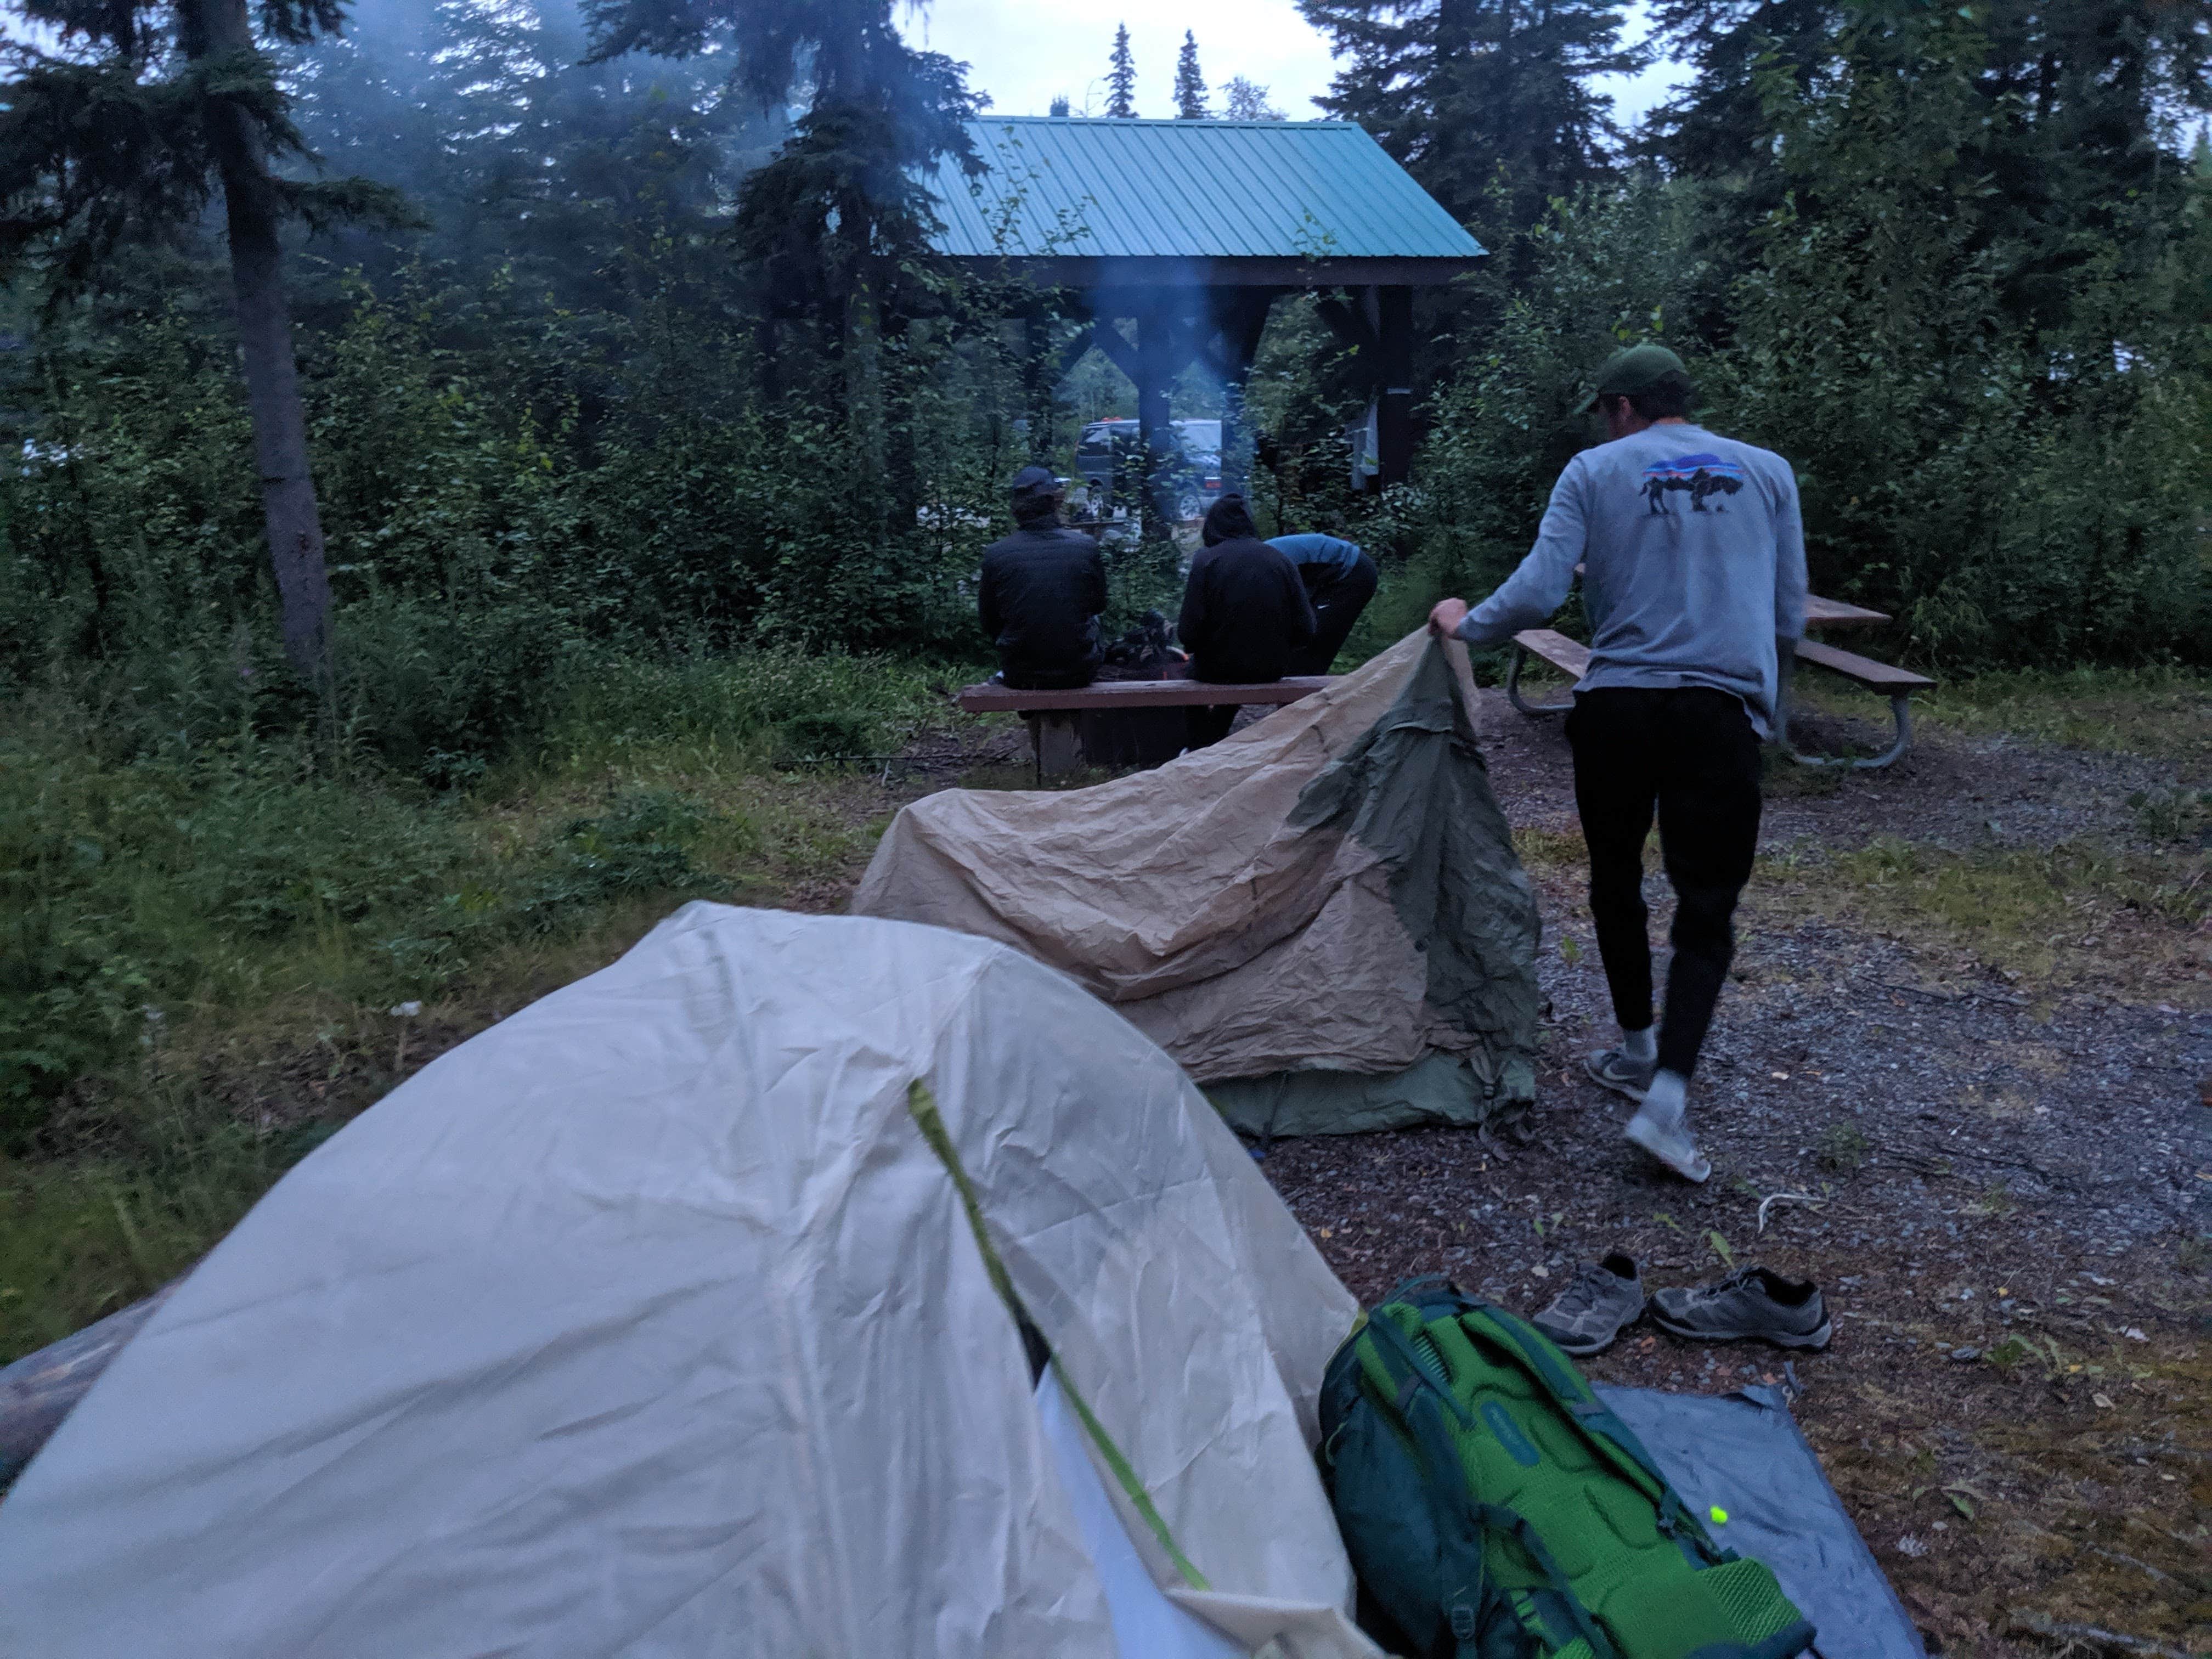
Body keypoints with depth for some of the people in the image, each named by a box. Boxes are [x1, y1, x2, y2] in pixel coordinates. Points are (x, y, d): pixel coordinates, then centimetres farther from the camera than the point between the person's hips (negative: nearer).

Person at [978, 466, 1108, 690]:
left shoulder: (995, 555, -12)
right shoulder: (1086, 547, -12)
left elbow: (989, 621, 1)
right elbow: (1099, 604, 4)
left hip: (1019, 676, 0)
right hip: (1079, 674, 0)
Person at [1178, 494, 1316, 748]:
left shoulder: (1206, 560, -11)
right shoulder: (1282, 560, -3)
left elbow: (1189, 633, -15)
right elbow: (1305, 632, -5)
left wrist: (1191, 646, 8)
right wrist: (1274, 647, 14)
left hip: (1220, 669, -3)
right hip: (1273, 668, 3)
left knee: (1193, 669, 31)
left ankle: (1200, 749, 33)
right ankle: (1215, 741, 45)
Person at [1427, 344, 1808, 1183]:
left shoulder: (1595, 471, 6)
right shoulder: (1767, 471, 15)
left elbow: (1537, 592, -5)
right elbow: (1789, 616, 14)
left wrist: (1465, 624, 13)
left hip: (1615, 704, 0)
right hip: (1725, 711, 1)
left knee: (1615, 879, 19)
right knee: (1707, 906, 4)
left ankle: (1636, 1051, 32)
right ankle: (1668, 1095, -9)